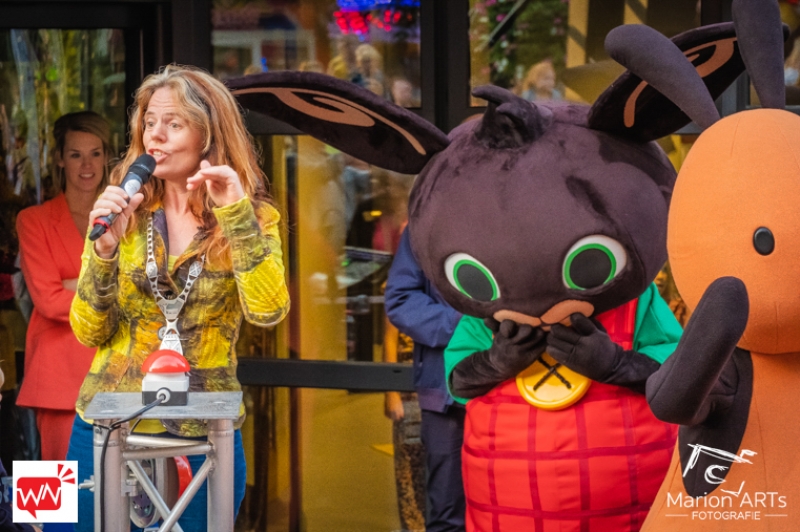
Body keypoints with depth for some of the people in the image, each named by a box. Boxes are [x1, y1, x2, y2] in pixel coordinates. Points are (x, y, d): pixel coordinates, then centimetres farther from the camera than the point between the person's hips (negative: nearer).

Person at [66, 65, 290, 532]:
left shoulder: (251, 217, -1)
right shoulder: (124, 210, 2)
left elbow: (268, 311, -18)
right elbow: (89, 332, -1)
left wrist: (237, 215, -21)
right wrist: (105, 248, -15)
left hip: (204, 436, -1)